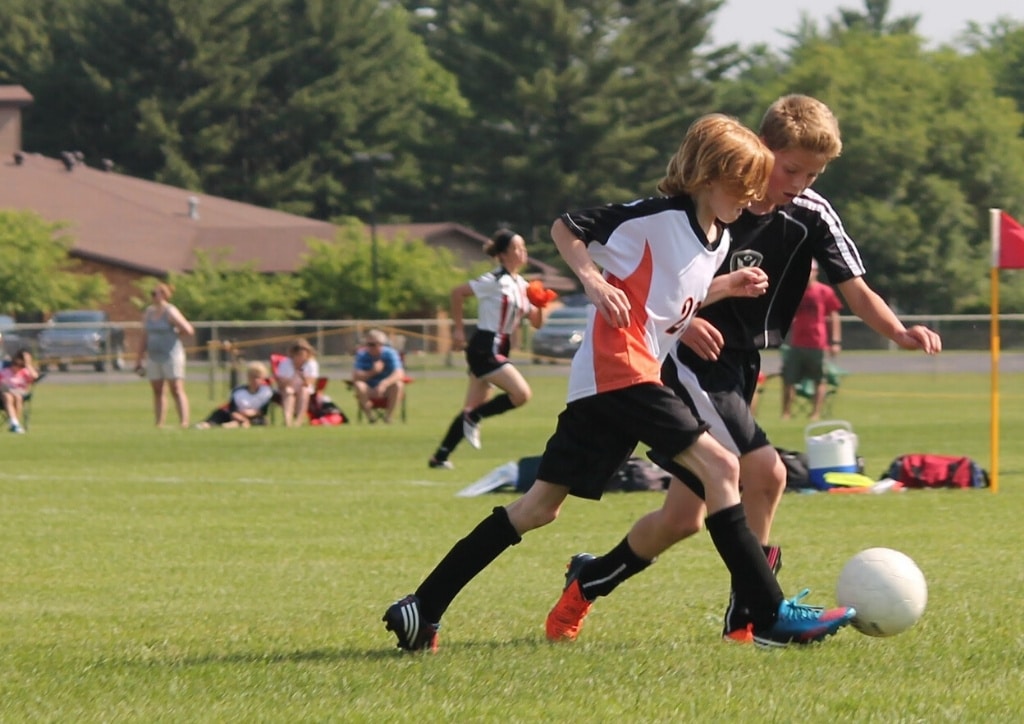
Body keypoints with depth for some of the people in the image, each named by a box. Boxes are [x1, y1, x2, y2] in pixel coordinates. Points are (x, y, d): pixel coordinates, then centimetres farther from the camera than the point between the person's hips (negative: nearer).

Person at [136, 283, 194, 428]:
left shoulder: (171, 312, -9)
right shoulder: (148, 312, 11)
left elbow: (188, 331, -12)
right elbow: (144, 338, 17)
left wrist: (173, 334, 1)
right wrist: (140, 358, 15)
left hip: (171, 355, -7)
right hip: (154, 357, 7)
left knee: (177, 390, -9)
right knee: (157, 391, 6)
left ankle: (184, 422, -13)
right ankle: (159, 424, 9)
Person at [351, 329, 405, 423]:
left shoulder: (390, 353, -10)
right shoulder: (362, 354, -6)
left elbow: (399, 374, -25)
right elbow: (355, 377, -17)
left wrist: (384, 383, -43)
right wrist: (373, 372, -30)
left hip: (387, 390, -1)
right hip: (370, 391, 1)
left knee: (398, 385, -32)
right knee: (358, 385, -30)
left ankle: (388, 416, -23)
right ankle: (370, 416, -23)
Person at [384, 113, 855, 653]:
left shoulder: (718, 239, 16)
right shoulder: (657, 218, -10)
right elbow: (565, 228, -4)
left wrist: (725, 287, 12)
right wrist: (593, 280, -19)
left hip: (601, 385, 10)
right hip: (618, 369, -10)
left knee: (541, 506, 9)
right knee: (719, 465, -15)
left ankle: (422, 609, 11)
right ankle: (772, 616, -15)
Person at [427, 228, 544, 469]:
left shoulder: (521, 285, 12)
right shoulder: (495, 281, -11)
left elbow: (536, 322, 15)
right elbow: (457, 293, -10)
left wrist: (539, 306, -6)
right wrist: (458, 329, -9)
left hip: (498, 350, 8)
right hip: (485, 347, -8)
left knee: (473, 408, 9)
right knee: (522, 393, -17)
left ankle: (440, 456, 14)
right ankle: (473, 418, -2)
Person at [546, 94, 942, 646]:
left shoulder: (811, 217, -2)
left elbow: (855, 291, -7)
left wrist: (899, 333, -26)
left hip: (740, 369, 6)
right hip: (692, 359, -6)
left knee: (683, 518, 5)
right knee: (765, 472, -20)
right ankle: (748, 611, -9)